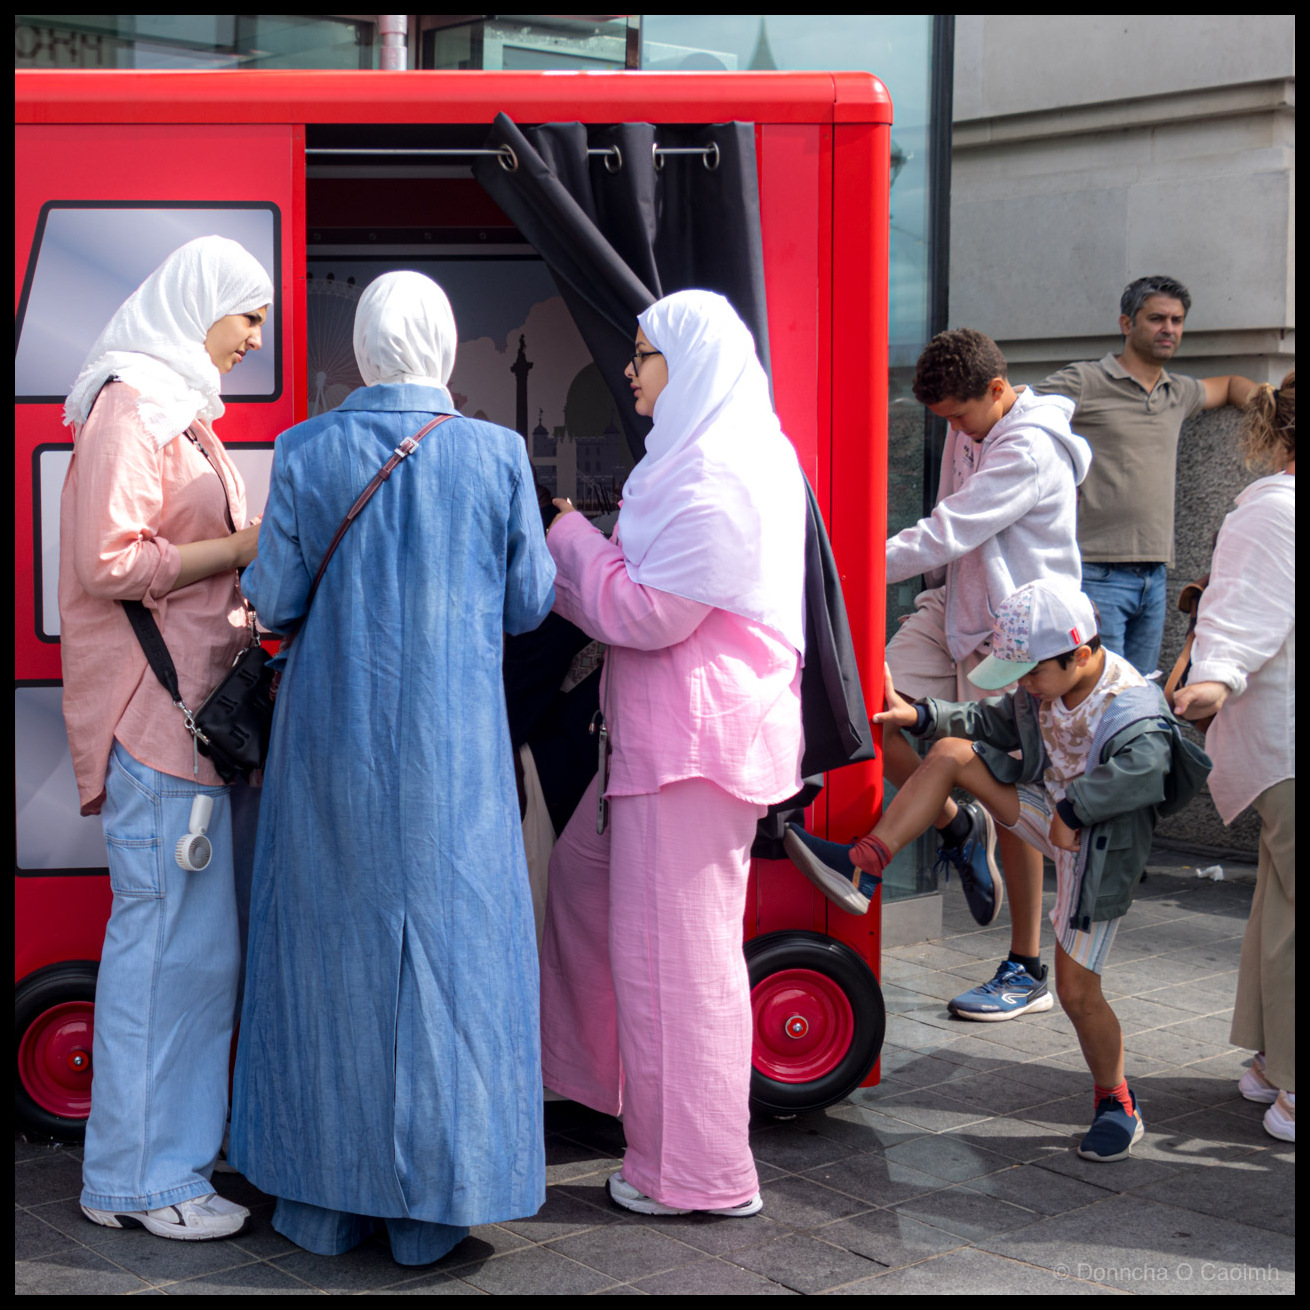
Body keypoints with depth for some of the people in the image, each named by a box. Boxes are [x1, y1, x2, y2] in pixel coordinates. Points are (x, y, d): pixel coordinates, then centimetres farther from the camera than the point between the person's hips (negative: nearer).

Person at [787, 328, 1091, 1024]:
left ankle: (1028, 972, 12)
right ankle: (957, 829, 15)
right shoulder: (969, 432, 9)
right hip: (955, 610, 8)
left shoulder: (1029, 452, -20)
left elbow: (941, 537, -23)